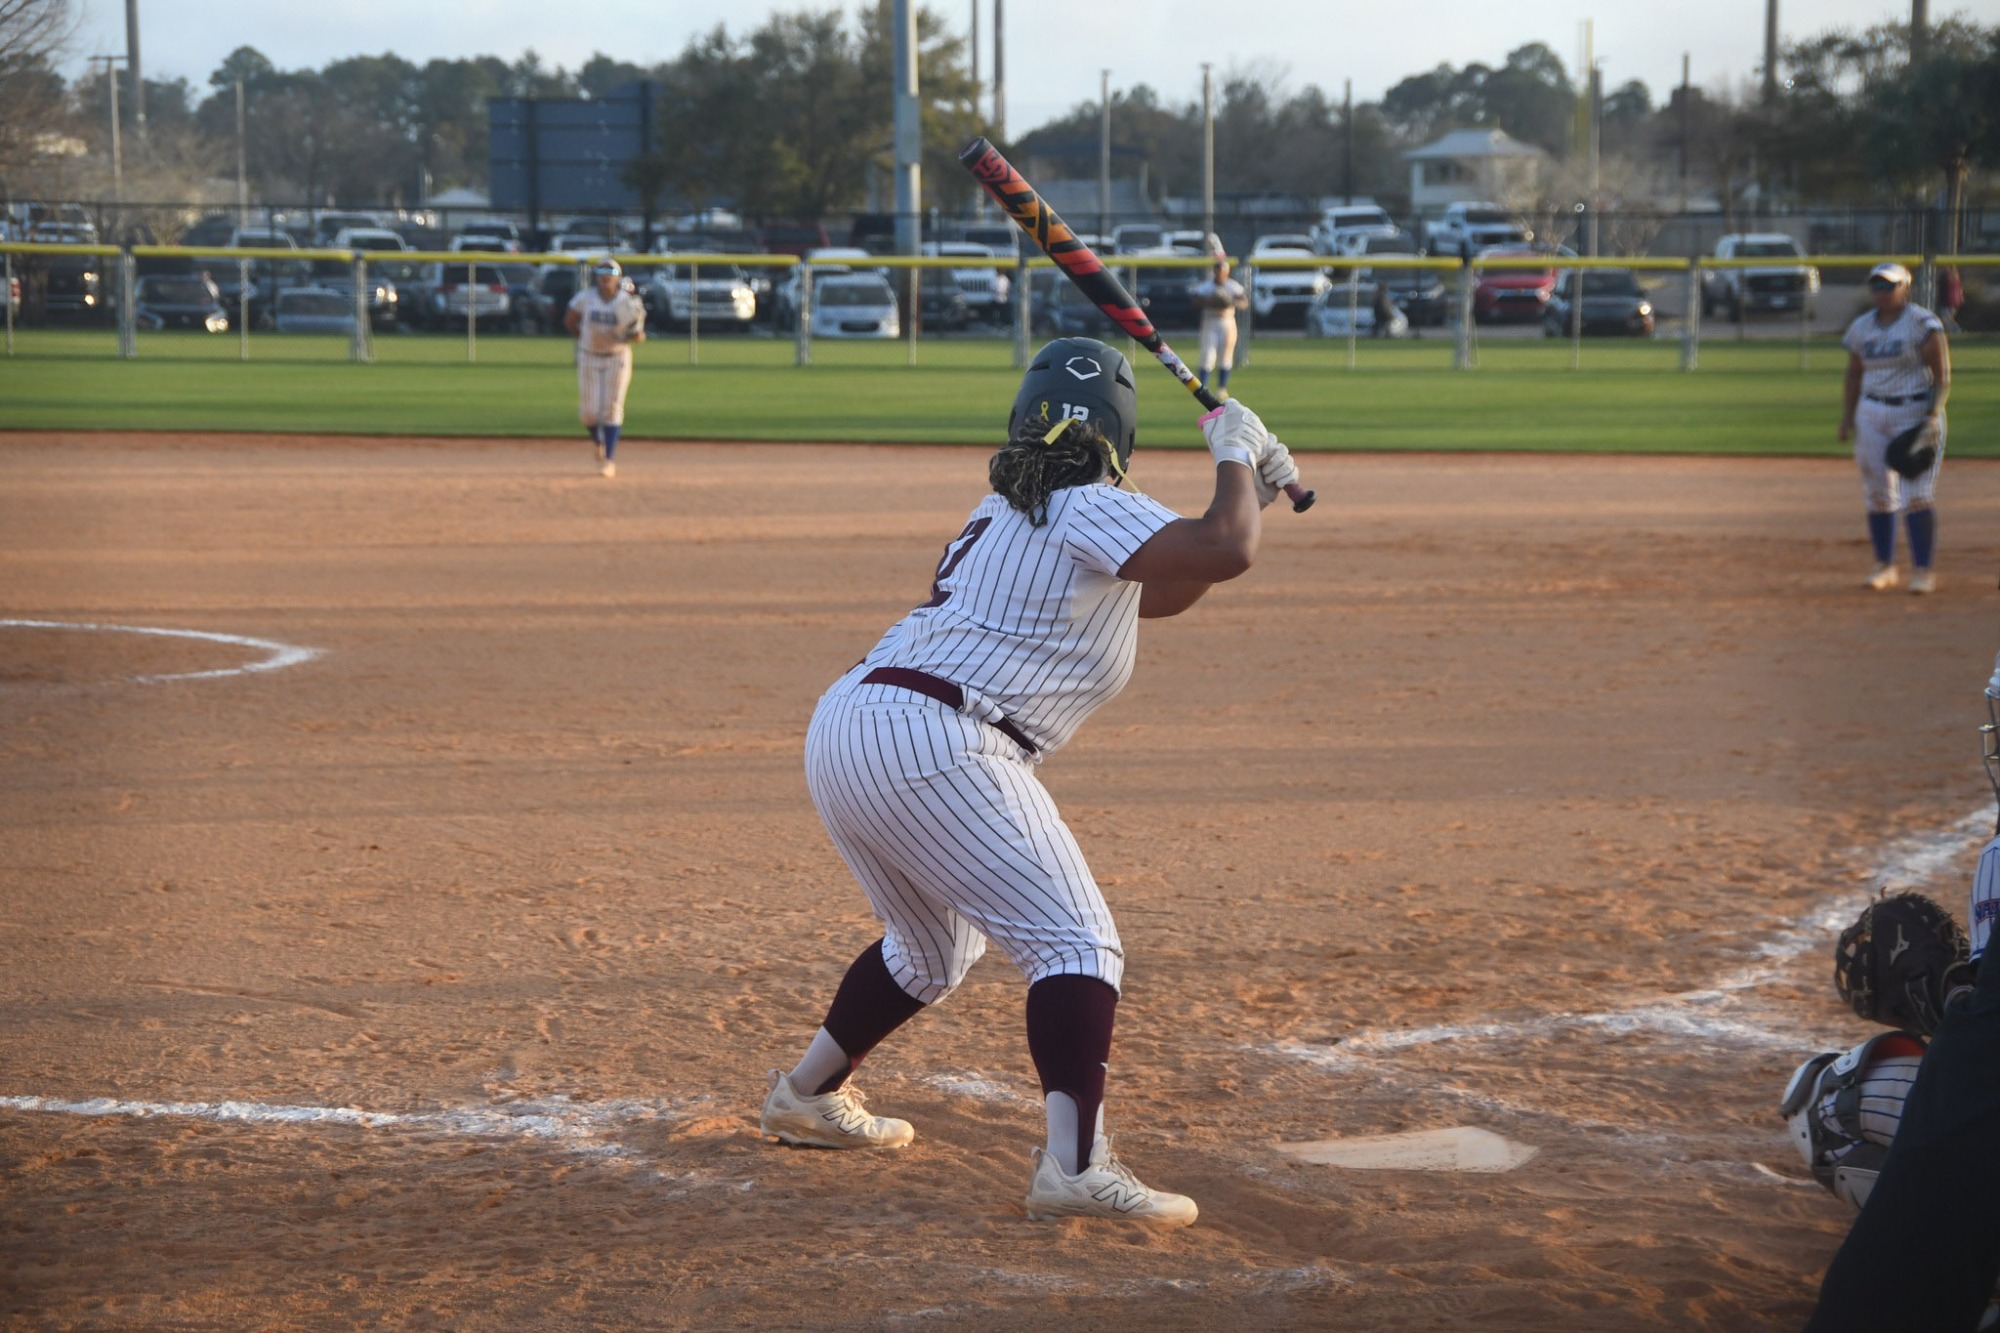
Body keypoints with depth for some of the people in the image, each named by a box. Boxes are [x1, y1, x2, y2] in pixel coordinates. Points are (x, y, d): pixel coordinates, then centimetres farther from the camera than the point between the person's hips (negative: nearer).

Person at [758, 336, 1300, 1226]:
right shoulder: (1090, 511, -4)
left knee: (933, 948, 30)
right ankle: (1074, 1166, -23)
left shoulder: (1007, 514, 23)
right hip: (932, 742, -10)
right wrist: (1234, 455, 1)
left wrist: (1250, 493, 25)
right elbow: (1223, 553, -18)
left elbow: (1156, 594, 31)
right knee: (1074, 943, -9)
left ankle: (807, 1096, 42)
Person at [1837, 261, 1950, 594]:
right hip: (1872, 414, 5)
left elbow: (1942, 375, -10)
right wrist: (1847, 417, 8)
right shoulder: (1862, 327, 9)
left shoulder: (1922, 324, -8)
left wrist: (1932, 416, -20)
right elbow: (1854, 376, 17)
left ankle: (1923, 570, -6)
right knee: (1878, 494, 6)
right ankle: (1884, 566, 16)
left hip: (1917, 413, -5)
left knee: (1918, 495, -10)